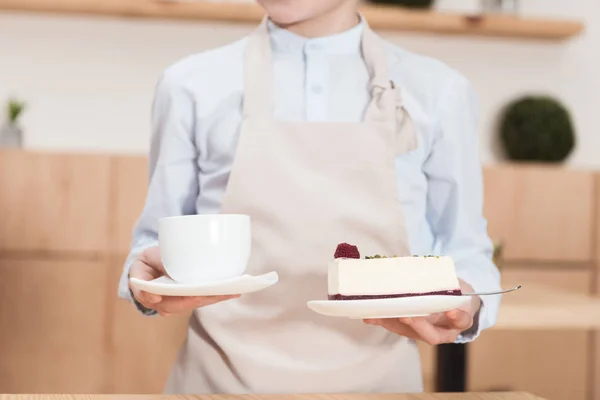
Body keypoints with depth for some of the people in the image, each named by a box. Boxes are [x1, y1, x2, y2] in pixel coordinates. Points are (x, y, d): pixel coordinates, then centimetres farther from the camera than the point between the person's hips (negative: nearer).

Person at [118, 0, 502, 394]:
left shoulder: (438, 92, -1)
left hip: (373, 380, 1)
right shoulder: (193, 86, -1)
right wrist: (154, 277, -15)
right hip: (226, 379, 0)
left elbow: (464, 252, 5)